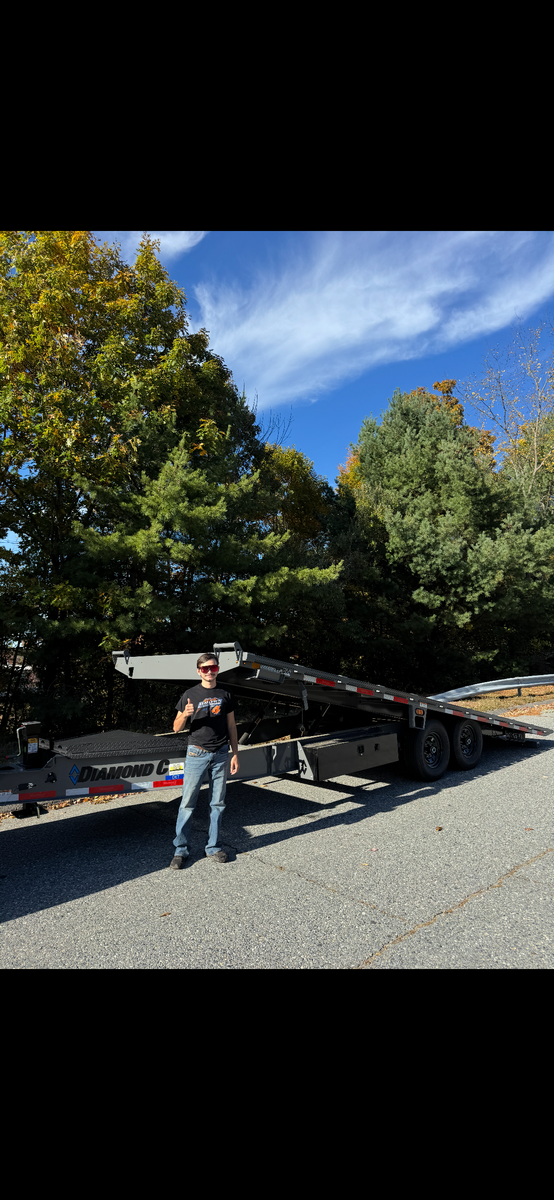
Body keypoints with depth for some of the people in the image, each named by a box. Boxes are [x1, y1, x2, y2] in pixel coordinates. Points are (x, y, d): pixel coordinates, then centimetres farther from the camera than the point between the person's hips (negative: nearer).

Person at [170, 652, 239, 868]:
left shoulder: (225, 694, 7)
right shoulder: (190, 694, 1)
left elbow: (231, 726, 11)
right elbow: (176, 728, 2)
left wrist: (235, 754, 7)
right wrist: (185, 715, -19)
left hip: (221, 754, 2)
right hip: (197, 753, -2)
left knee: (217, 803, 8)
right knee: (188, 803, 1)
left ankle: (213, 847, 20)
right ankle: (180, 849, 13)